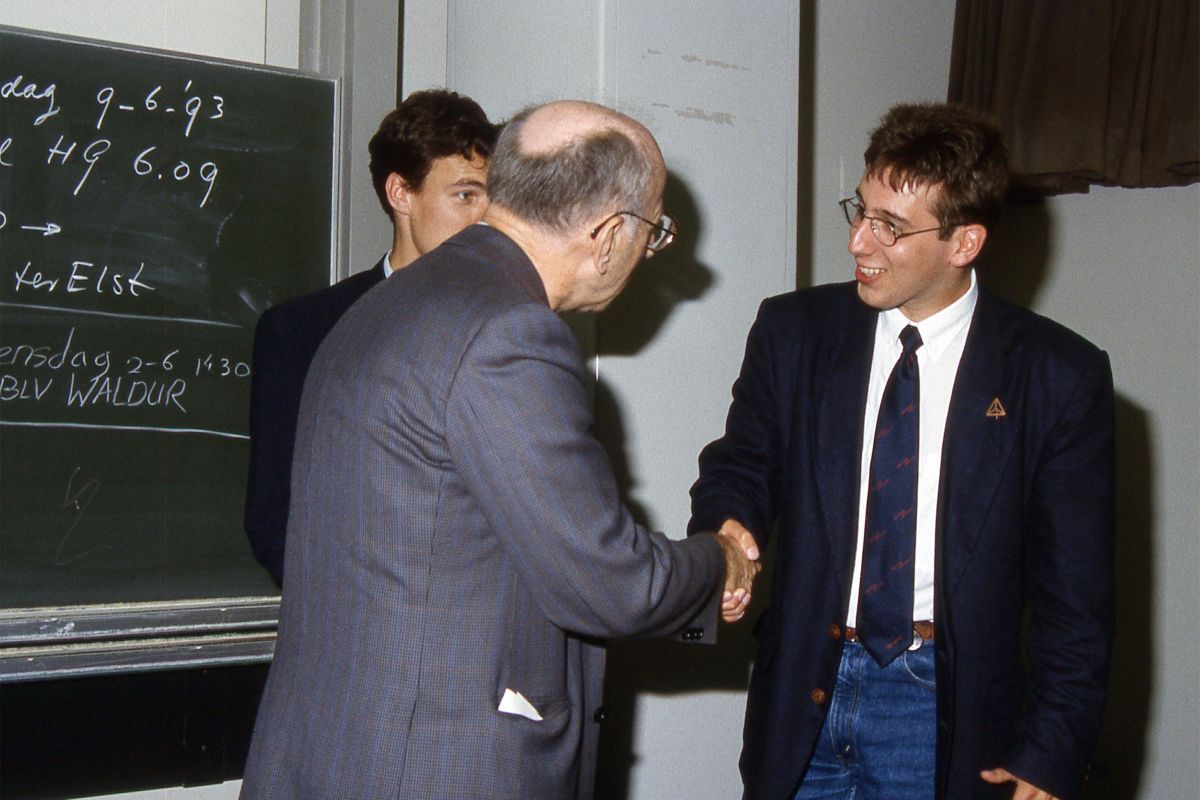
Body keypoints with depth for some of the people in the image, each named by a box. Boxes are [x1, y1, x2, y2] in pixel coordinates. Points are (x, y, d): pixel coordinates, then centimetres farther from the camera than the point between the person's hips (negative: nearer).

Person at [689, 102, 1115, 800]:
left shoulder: (1059, 375, -6)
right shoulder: (794, 331, 1)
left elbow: (1074, 591, -3)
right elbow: (741, 464, 9)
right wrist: (726, 531, -15)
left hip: (944, 701, -2)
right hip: (802, 692, 3)